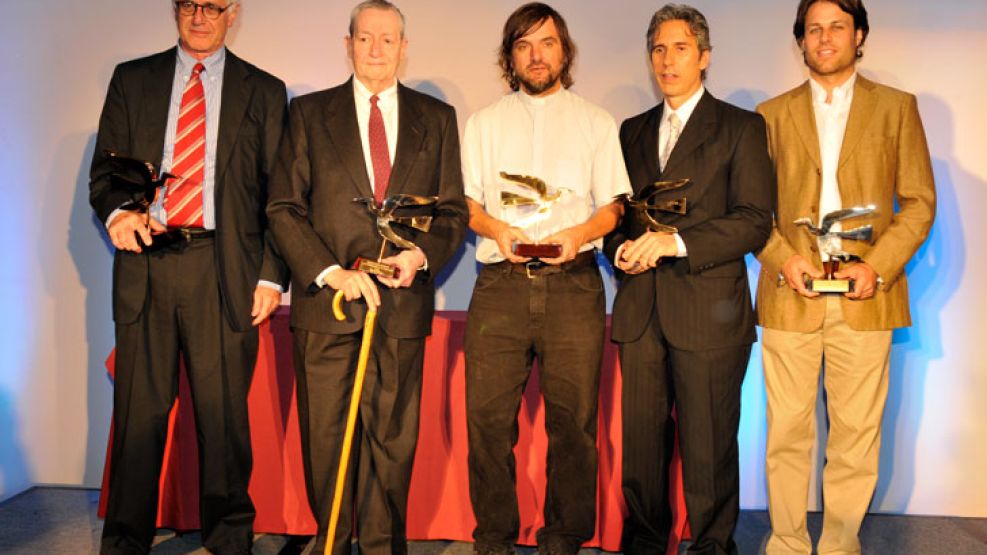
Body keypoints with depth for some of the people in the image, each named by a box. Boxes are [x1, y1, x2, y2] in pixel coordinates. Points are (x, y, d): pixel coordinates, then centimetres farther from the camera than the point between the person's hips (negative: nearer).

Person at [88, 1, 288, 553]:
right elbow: (105, 166, 12)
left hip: (225, 269, -1)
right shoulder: (131, 79, 15)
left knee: (224, 412, 4)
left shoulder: (264, 91, 10)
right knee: (139, 411, 4)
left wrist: (271, 275, -1)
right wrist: (117, 211, -10)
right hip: (146, 262, 1)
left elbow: (277, 192, 6)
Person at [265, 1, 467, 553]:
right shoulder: (309, 113, 8)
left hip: (404, 302, 1)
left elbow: (454, 210, 10)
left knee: (394, 438, 5)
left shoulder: (437, 118, 12)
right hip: (327, 301, 0)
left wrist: (421, 255, -10)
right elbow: (284, 207, 2)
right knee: (327, 436, 6)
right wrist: (331, 271, -11)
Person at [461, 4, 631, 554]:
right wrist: (498, 229, -8)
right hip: (501, 282, 1)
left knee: (574, 420, -1)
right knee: (488, 416, -3)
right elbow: (466, 203, 12)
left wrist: (579, 233, -11)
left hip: (574, 283, 0)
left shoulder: (597, 123, 16)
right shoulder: (484, 123, 19)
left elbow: (613, 207, 10)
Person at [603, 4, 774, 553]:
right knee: (641, 440, 8)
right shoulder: (633, 131, 18)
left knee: (708, 444, 2)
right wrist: (622, 248, -1)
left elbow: (755, 220, -6)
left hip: (708, 309, -4)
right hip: (640, 308, 4)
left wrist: (675, 240, -17)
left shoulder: (742, 128, 4)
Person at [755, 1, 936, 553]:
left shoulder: (897, 107, 10)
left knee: (856, 435, 3)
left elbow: (919, 201, 5)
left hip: (865, 297, 0)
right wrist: (782, 258, -9)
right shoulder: (773, 113, 12)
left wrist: (878, 266, -9)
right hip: (790, 296, 1)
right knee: (787, 433, 3)